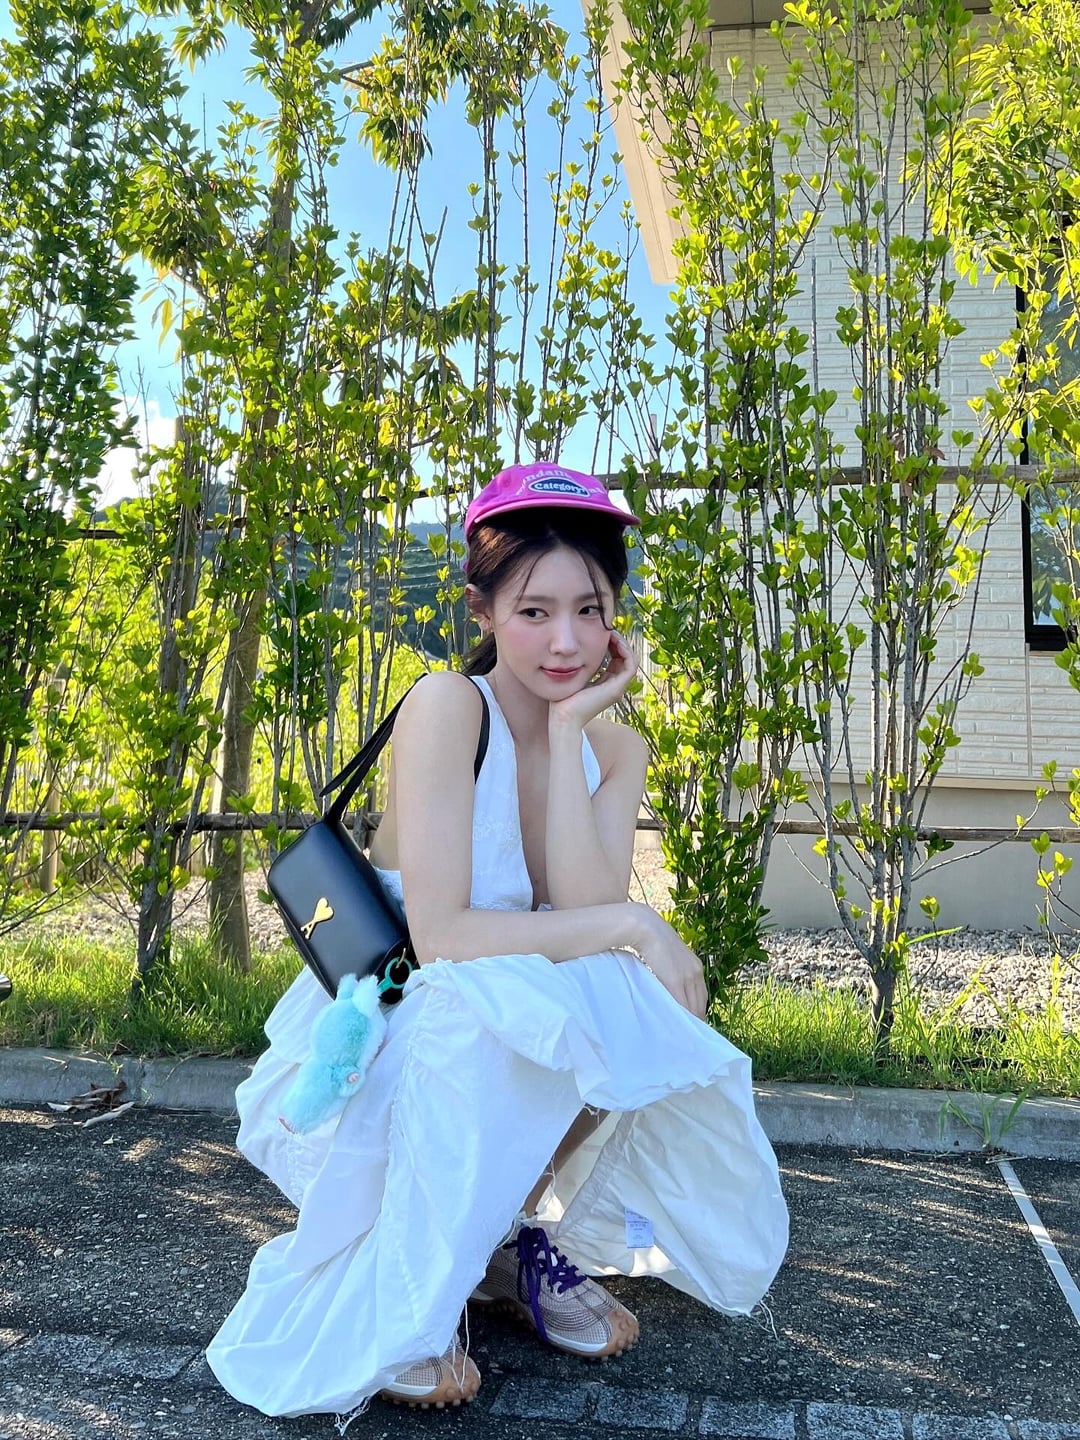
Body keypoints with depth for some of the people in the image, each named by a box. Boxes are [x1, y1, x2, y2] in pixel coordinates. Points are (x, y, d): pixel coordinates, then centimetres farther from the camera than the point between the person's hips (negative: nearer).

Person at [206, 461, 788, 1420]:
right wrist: (632, 928, -24)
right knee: (485, 1008, -35)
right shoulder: (448, 705, -21)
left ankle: (530, 1240, 4)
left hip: (504, 1069, 6)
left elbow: (585, 912, -20)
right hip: (379, 1040, -5)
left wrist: (568, 729, -20)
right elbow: (440, 936, -28)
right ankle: (401, 1309, -11)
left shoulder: (614, 747, -2)